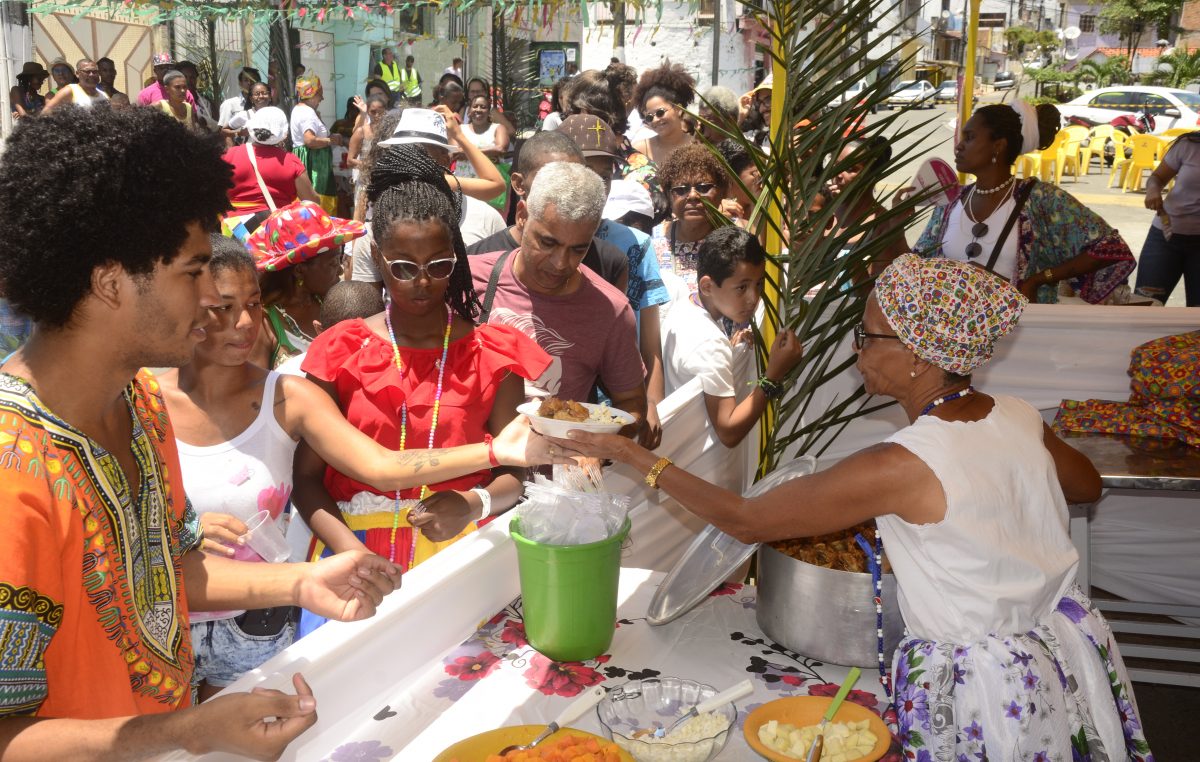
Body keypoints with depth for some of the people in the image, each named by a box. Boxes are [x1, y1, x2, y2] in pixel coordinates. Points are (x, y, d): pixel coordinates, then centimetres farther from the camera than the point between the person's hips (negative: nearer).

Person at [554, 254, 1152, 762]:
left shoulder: (900, 466, -28)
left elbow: (745, 520, -21)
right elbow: (1087, 486, 16)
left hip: (984, 698, -7)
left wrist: (630, 454, -14)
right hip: (1070, 657, 7)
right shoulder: (1019, 420, -8)